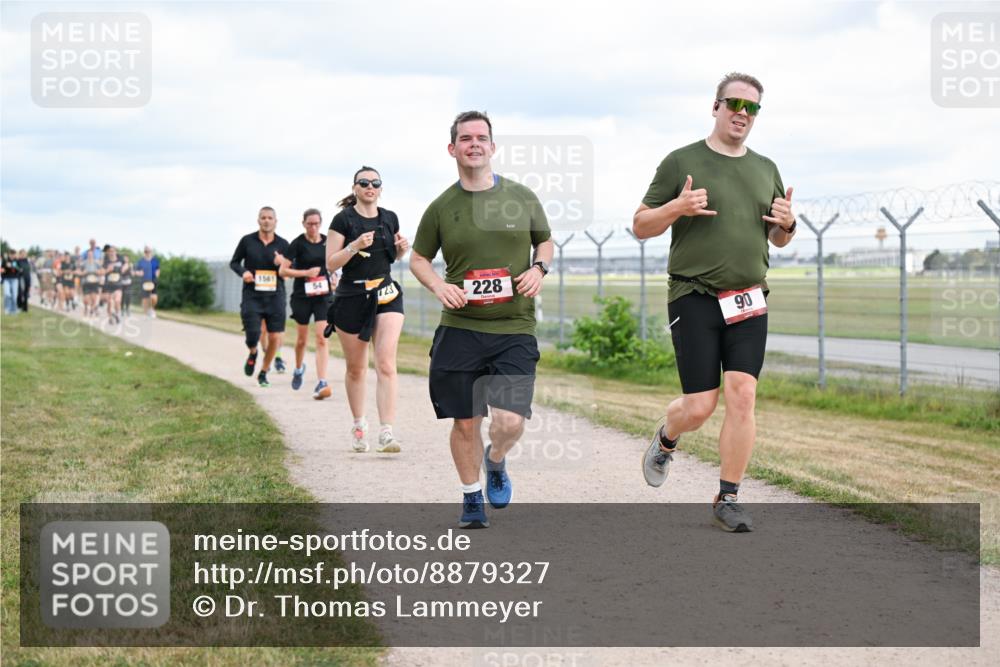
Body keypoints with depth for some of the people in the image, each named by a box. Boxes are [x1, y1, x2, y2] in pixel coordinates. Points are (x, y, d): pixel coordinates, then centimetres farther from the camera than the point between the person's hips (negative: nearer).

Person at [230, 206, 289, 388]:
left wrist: (283, 264, -12)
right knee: (253, 335, -11)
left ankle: (263, 373, 21)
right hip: (252, 296, -1)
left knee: (275, 338, 0)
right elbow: (234, 262, 12)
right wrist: (243, 272, -10)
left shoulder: (282, 244, 4)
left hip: (275, 296, 1)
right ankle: (252, 354, 26)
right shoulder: (247, 241, 2)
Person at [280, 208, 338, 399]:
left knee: (322, 339, -12)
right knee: (301, 339, 13)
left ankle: (321, 384, -19)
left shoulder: (328, 242, 4)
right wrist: (306, 273, -17)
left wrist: (334, 277, 2)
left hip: (323, 296, 1)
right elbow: (282, 270, -7)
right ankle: (299, 369, 43)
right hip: (302, 296, -1)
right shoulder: (297, 244, -6)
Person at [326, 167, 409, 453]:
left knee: (386, 365, -13)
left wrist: (402, 248, 0)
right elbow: (330, 263, -7)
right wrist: (355, 246, -21)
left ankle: (387, 433, -19)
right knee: (356, 368, 10)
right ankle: (359, 425, 29)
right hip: (352, 298, -2)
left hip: (386, 295, 2)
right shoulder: (343, 220, -4)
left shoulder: (390, 219, 8)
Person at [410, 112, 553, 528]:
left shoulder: (522, 197, 4)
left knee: (510, 422, -12)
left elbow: (545, 241, 20)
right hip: (459, 330, 0)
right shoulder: (442, 208, 2)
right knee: (465, 422, 4)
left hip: (514, 330, 0)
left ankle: (495, 462, 24)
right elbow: (418, 259, 14)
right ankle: (471, 498, 27)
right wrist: (438, 285, -6)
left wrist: (539, 268, -2)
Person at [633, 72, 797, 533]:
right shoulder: (682, 162, 0)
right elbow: (640, 226, 2)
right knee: (700, 406, -5)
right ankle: (665, 440, 30)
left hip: (748, 302, 4)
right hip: (694, 299, -3)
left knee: (742, 396, -9)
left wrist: (786, 223, 0)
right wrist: (676, 208, -17)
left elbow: (778, 240, 23)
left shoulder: (765, 169, 15)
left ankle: (727, 499, 1)